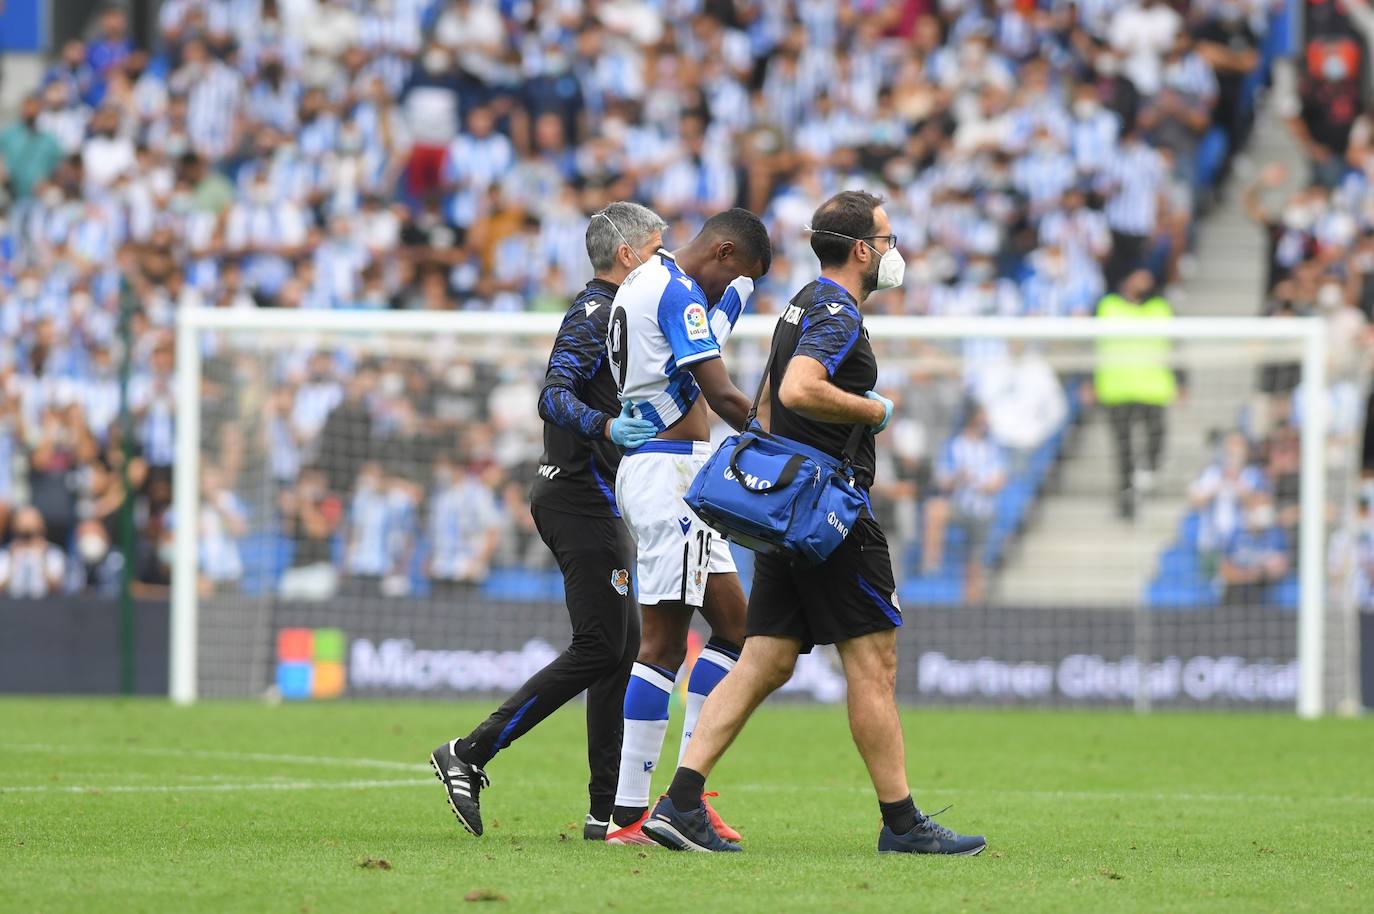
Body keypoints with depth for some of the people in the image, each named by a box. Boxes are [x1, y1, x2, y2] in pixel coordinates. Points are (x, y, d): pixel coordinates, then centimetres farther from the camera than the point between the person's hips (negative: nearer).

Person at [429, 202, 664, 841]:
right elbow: (554, 397, -26)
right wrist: (606, 427, -42)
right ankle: (469, 755, -12)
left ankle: (608, 809, 8)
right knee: (599, 649, -13)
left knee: (622, 646, 8)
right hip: (582, 496, -11)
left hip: (591, 498, 11)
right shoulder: (596, 314, -13)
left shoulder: (604, 312, 19)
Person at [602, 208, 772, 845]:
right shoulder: (680, 293, -14)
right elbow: (721, 394, -20)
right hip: (668, 469, -11)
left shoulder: (645, 283, 18)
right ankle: (629, 813, -10)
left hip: (647, 467, 11)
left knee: (733, 625, 11)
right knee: (664, 643, -10)